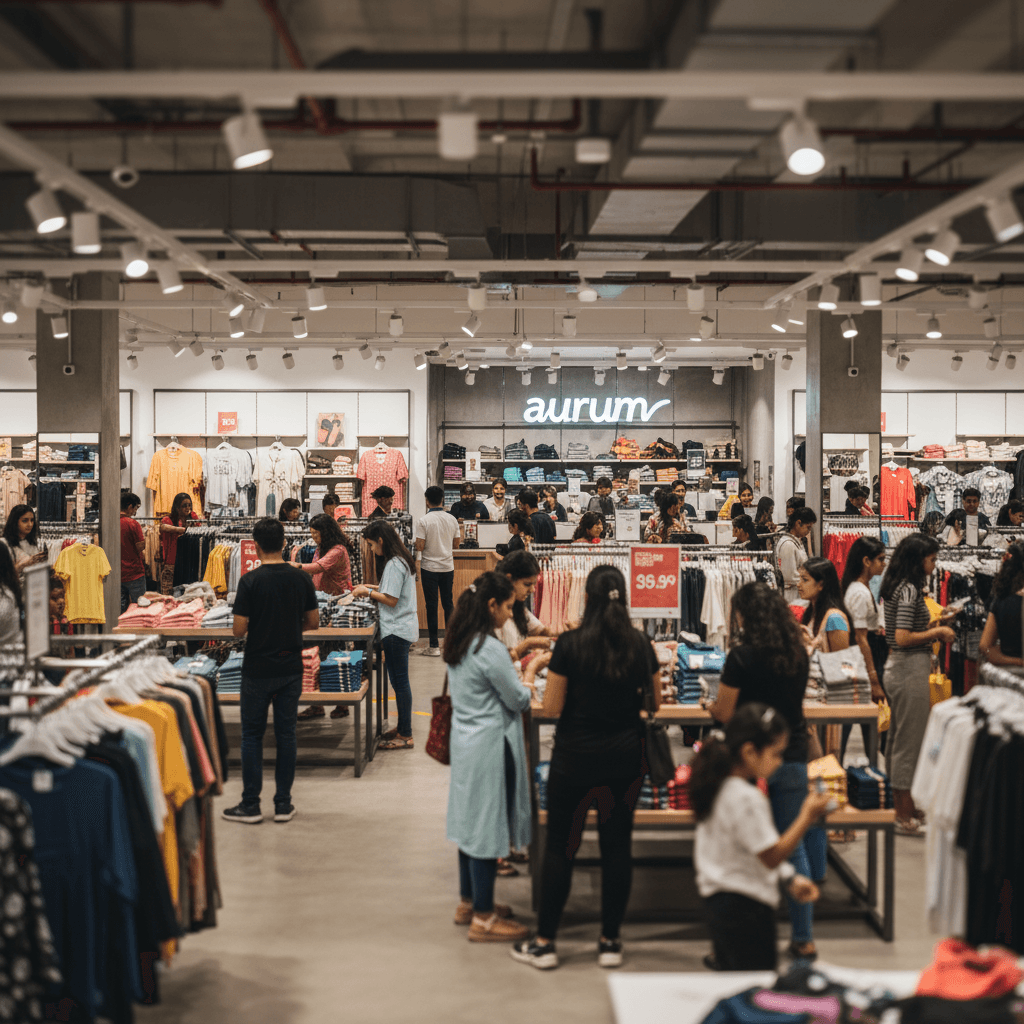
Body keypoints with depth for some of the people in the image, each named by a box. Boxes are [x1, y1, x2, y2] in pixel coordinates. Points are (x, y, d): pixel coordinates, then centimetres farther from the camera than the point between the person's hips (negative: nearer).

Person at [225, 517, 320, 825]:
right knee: (286, 733, 10)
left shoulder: (250, 581, -14)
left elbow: (238, 630, -14)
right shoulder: (301, 578, -2)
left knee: (252, 735, 7)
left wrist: (255, 628, 8)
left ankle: (250, 805, 10)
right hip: (291, 667, 3)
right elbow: (313, 622, 5)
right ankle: (283, 803, 13)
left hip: (258, 669, -3)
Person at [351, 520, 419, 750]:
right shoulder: (402, 559, 12)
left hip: (397, 631, -10)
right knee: (399, 681, 15)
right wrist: (371, 588, 15)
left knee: (400, 682, -4)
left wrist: (369, 592, -9)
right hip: (401, 628, 10)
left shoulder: (394, 565, -19)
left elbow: (391, 600, -20)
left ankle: (405, 736, 1)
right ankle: (403, 729, 23)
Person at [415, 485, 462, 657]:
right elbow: (455, 544, 6)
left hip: (429, 567, -3)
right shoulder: (452, 519, 0)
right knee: (448, 603, 14)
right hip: (447, 567, 3)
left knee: (431, 605, 2)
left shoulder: (423, 521, -13)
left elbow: (420, 547, -15)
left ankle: (434, 645, 4)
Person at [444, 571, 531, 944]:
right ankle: (483, 917, 7)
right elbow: (518, 700, -13)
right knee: (488, 825, -1)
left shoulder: (457, 644, 6)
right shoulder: (490, 650, -21)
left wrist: (518, 654, 11)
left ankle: (469, 901, 30)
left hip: (465, 742, 9)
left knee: (472, 821, 18)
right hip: (490, 747, -9)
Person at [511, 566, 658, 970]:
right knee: (617, 846, 10)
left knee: (560, 846, 7)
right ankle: (610, 941, 16)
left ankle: (544, 943, 13)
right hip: (624, 758, 3)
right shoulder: (639, 644, -3)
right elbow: (655, 695, 11)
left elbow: (551, 708, -10)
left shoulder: (570, 644, -13)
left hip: (575, 758, -3)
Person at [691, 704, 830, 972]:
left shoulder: (720, 786, 7)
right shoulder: (747, 799, -24)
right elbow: (772, 857, -19)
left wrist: (790, 879, 13)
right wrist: (807, 817, -18)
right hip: (744, 906, -10)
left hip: (717, 898, 10)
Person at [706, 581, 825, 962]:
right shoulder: (798, 655, 3)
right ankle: (803, 938, 15)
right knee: (794, 846, 11)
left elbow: (724, 714, -9)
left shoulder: (742, 656, -13)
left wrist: (712, 706, 11)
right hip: (793, 758, 4)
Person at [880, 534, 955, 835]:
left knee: (898, 739, 16)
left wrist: (932, 626, 13)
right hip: (911, 669, -10)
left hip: (897, 667, 10)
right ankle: (906, 818, 3)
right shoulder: (909, 590, -18)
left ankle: (901, 807, 28)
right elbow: (903, 638, -23)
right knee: (910, 741, -3)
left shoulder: (897, 587, 11)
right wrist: (938, 632, -12)